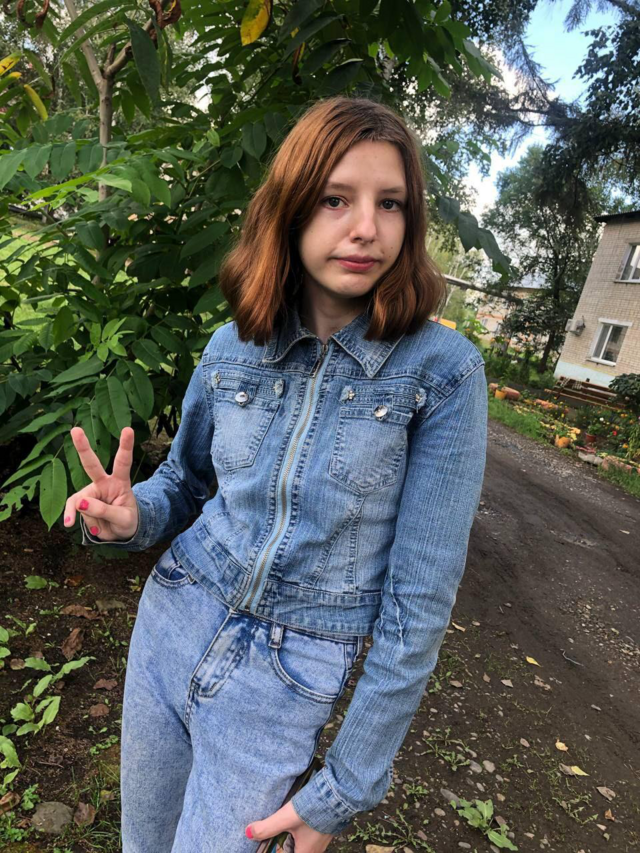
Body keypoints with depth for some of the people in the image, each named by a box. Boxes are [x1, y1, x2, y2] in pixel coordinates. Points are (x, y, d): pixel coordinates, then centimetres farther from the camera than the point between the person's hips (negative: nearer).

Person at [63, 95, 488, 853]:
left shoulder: (441, 370, -17)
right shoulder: (233, 347, -6)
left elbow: (420, 599, -15)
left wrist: (346, 788, -8)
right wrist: (130, 516, -14)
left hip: (285, 684, -3)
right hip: (169, 624, 4)